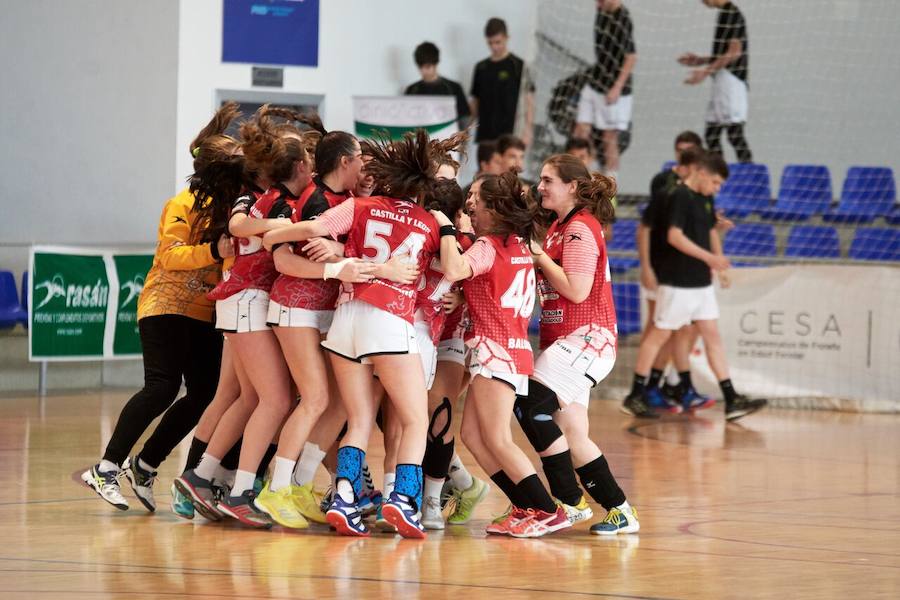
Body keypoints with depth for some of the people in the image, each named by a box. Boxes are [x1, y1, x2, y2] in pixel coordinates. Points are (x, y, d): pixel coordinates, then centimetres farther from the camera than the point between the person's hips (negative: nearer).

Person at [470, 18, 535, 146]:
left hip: (508, 134, -5)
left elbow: (529, 100, -3)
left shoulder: (518, 66, -1)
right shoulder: (481, 68, 13)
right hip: (484, 135, 5)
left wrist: (527, 129, -13)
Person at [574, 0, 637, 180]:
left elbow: (632, 57, -18)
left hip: (613, 91, -8)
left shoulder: (623, 19, -17)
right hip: (594, 84, 8)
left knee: (610, 139, -2)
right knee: (580, 132, 5)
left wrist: (617, 87, -21)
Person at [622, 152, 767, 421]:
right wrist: (708, 257, -27)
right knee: (659, 334, -1)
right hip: (677, 282, -9)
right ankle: (635, 397, 8)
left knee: (712, 335, 6)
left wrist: (719, 261, 11)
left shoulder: (703, 199, 13)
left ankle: (732, 400, 5)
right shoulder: (680, 197, -14)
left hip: (701, 282, 9)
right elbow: (674, 236, -23)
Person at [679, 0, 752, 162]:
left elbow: (734, 52, -18)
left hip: (731, 80, -10)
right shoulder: (725, 14, 17)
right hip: (722, 82, 10)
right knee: (711, 136, 10)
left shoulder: (731, 14, -13)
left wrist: (706, 71, -17)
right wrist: (699, 61, 22)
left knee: (734, 133, -9)